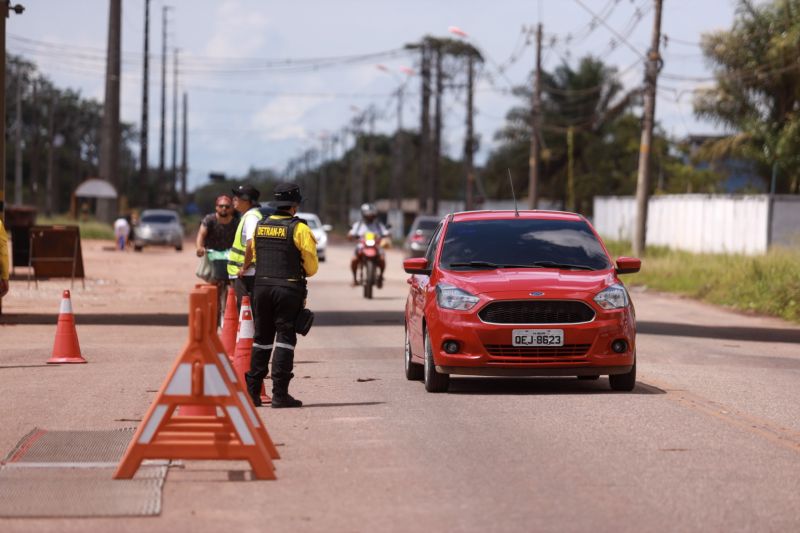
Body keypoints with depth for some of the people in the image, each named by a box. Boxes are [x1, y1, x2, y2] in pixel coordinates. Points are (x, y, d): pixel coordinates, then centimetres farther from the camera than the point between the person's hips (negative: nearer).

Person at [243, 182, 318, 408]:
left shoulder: (260, 227, 10)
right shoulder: (299, 229, -8)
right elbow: (312, 265, -6)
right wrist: (302, 274, 14)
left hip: (261, 287, 5)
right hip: (288, 289, -5)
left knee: (262, 338, 14)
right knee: (285, 339, -2)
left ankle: (252, 390, 13)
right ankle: (280, 393, -7)